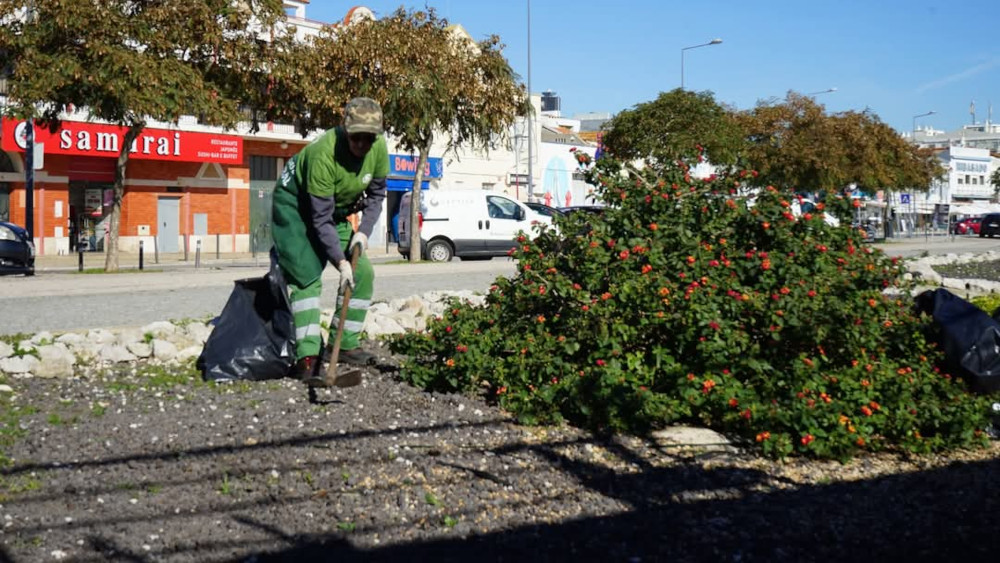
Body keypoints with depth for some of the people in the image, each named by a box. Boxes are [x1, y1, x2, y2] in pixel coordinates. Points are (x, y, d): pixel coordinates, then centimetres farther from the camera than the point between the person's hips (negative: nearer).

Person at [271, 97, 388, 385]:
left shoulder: (379, 148, -18)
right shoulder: (324, 154, -36)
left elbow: (376, 194, -2)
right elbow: (321, 218, -32)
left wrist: (363, 231, -16)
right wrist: (340, 261, -35)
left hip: (336, 209, 7)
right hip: (294, 204, -7)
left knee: (363, 272, 1)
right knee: (307, 276, -19)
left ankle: (346, 344, 12)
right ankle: (307, 357, -20)